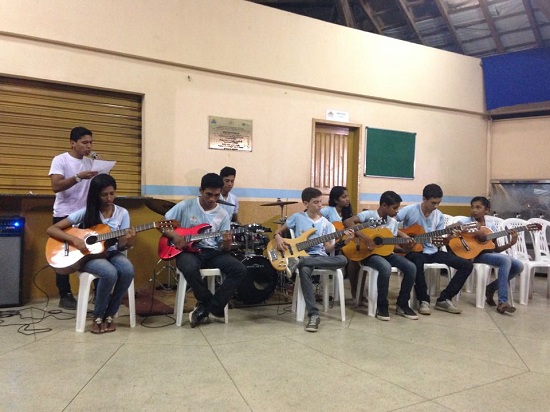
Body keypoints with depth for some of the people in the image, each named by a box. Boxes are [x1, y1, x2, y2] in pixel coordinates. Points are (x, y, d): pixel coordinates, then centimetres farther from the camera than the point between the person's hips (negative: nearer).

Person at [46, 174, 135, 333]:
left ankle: (109, 315, -10)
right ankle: (98, 317, -10)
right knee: (110, 273, -35)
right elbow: (51, 229, -6)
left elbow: (120, 246, -3)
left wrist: (127, 242, -27)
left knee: (128, 270, -31)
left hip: (111, 253, 3)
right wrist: (74, 239, -22)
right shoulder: (86, 212, -6)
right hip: (88, 255, -3)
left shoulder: (122, 213, 0)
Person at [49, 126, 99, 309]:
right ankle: (65, 296, 11)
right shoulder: (60, 160, -6)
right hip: (64, 215, -5)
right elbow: (56, 187, -18)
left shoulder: (91, 162, 10)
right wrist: (79, 176, -29)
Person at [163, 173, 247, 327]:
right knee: (190, 269, -39)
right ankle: (212, 306, -11)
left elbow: (223, 248, 2)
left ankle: (205, 307, -11)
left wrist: (226, 244, -22)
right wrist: (174, 235, -17)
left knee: (240, 270, -21)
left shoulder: (223, 214, 3)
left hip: (212, 252, 3)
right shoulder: (185, 205, -3)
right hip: (188, 250, -3)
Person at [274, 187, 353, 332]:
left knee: (342, 259, -28)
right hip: (302, 254, -3)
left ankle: (298, 262, -31)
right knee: (304, 271, -39)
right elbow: (278, 231, 13)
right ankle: (313, 315, -35)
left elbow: (328, 248, 5)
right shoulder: (297, 217, 5)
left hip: (320, 256, 3)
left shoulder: (326, 223, 10)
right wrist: (278, 238, -10)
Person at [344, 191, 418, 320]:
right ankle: (382, 306, -16)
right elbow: (347, 222, -22)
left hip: (385, 252, 7)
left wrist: (406, 247, -2)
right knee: (386, 268, -37)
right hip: (368, 253, -7)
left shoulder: (393, 222, 12)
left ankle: (402, 305, 1)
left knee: (411, 267, -15)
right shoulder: (369, 215, -9)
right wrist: (363, 236, -28)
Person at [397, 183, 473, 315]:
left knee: (467, 265, -6)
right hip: (414, 250, -6)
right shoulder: (410, 210, -12)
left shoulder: (440, 216, 4)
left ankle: (443, 299, -1)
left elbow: (439, 240, 6)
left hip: (432, 251, 6)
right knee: (418, 262, -43)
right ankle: (424, 300, -20)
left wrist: (443, 241, -18)